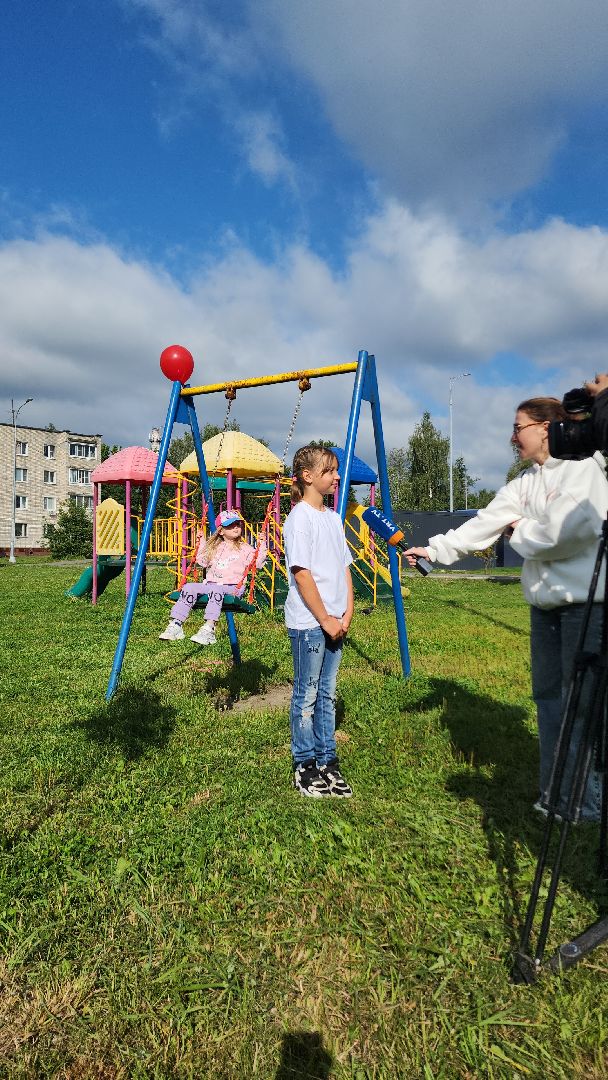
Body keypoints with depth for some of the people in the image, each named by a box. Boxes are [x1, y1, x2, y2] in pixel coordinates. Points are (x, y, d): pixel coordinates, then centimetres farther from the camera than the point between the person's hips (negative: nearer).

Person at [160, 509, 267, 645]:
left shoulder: (244, 548, 9)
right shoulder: (214, 547, 22)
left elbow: (256, 562, -1)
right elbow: (202, 561, 30)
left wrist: (262, 545, -9)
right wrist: (201, 541, 28)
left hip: (232, 587, -5)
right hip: (210, 583, 5)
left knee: (216, 590, -38)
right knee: (189, 587, -20)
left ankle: (208, 629, -47)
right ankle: (176, 625, -21)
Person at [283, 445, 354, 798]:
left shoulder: (334, 518, 13)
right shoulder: (300, 518, -12)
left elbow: (345, 567, 13)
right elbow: (302, 573, -17)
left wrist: (347, 613, 3)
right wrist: (324, 619, -15)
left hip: (333, 622, 8)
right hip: (308, 622, -8)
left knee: (327, 693, 15)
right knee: (307, 696, 5)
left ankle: (328, 762, 27)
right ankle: (305, 767, 19)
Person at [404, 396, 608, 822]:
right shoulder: (526, 482, 14)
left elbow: (574, 529, -24)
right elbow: (484, 523, 10)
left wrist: (523, 533, -7)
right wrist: (435, 549, 5)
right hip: (545, 601, 8)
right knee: (548, 695, 13)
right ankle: (555, 794, 27)